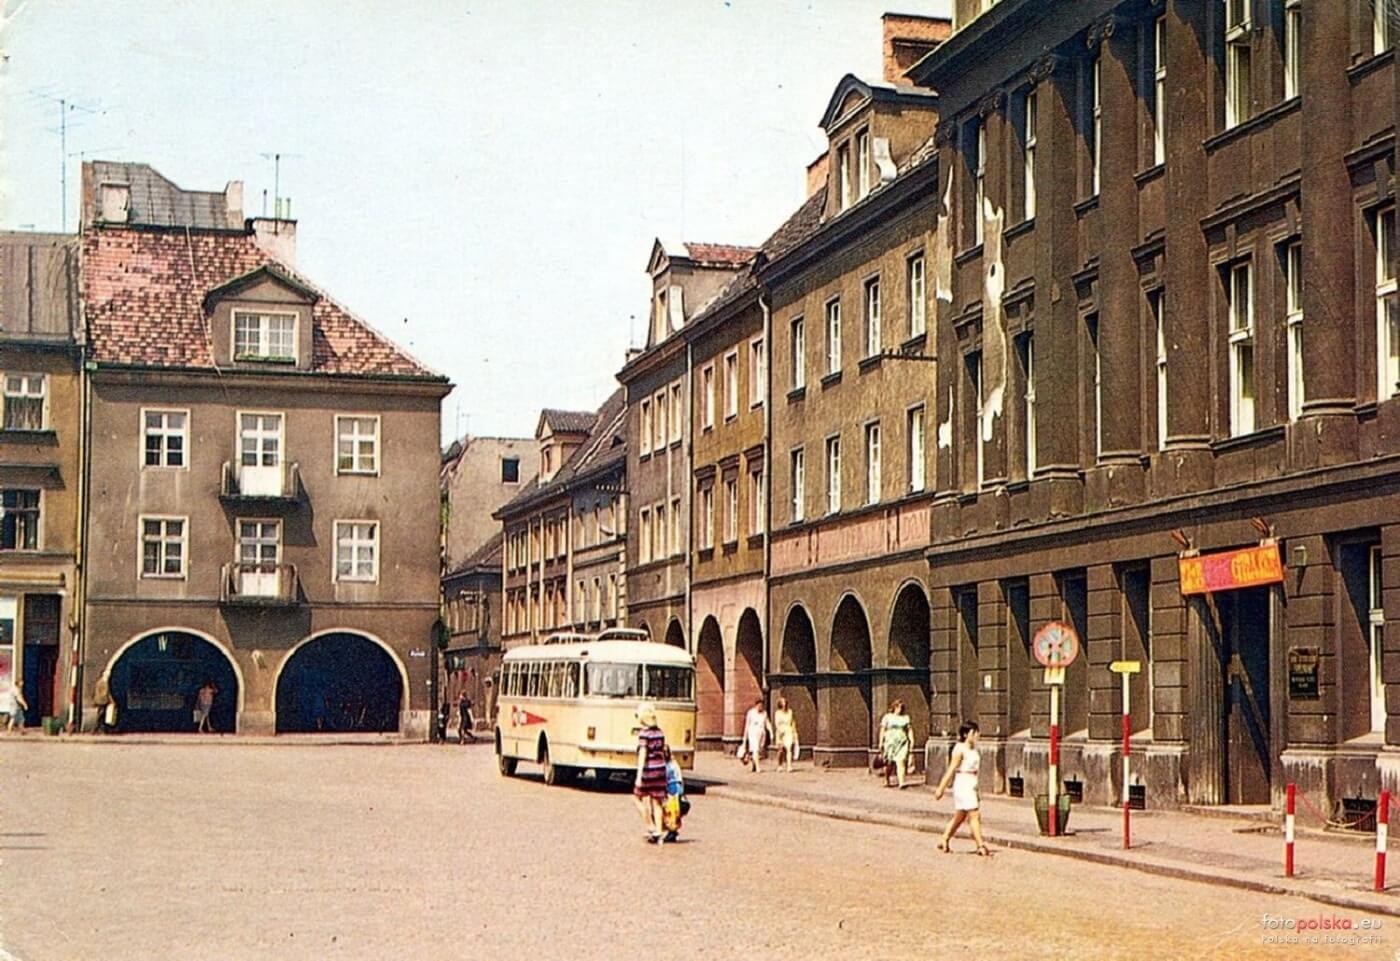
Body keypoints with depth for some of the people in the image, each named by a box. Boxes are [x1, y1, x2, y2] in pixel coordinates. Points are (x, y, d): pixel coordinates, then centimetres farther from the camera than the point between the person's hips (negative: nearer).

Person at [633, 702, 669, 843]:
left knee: (639, 798, 10)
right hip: (660, 769, 6)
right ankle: (658, 833, 7)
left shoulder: (643, 733, -12)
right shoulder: (659, 732, 9)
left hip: (648, 770, -6)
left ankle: (651, 828, 7)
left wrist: (639, 776, -17)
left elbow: (642, 755, -16)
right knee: (657, 801, 8)